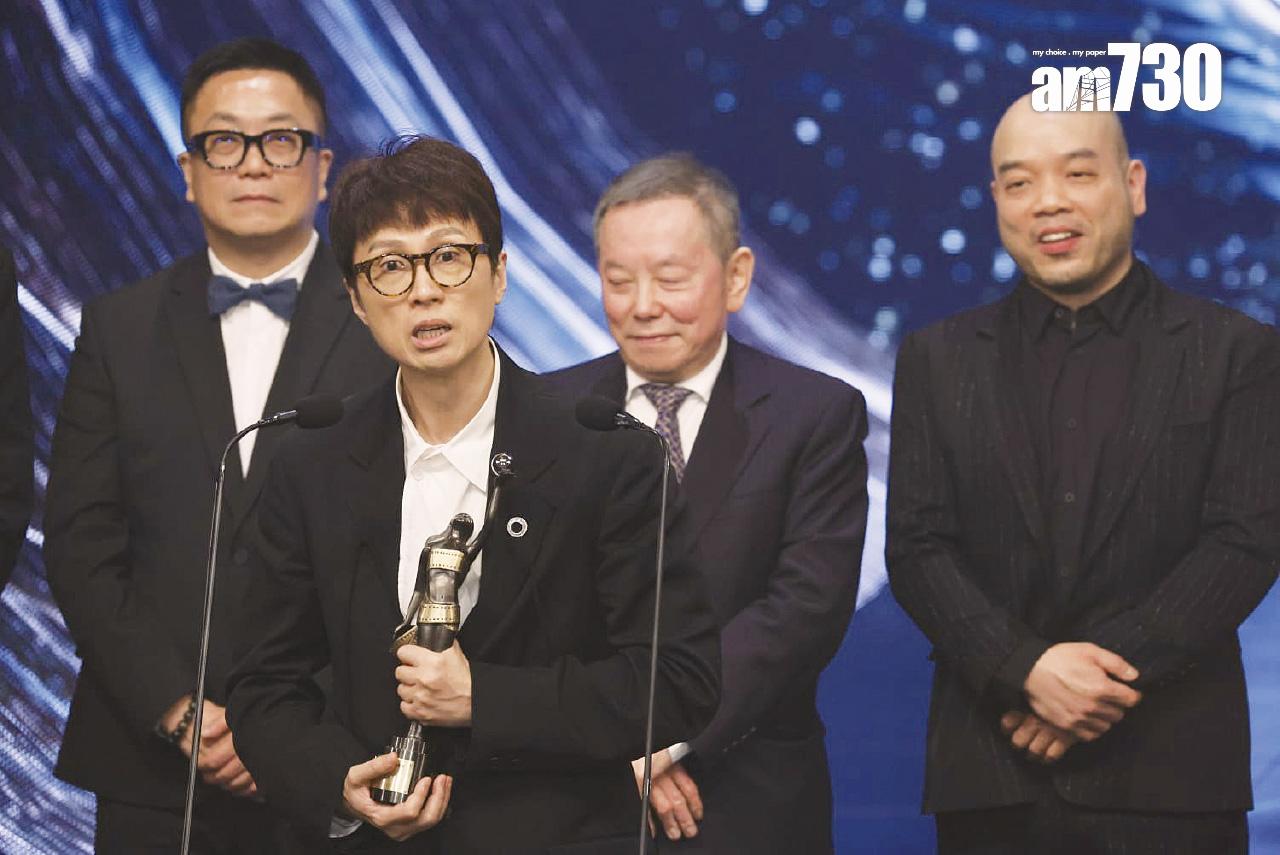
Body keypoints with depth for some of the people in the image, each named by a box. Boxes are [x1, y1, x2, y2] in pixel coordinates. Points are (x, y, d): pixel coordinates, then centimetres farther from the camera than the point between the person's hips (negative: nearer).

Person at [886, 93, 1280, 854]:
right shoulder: (938, 360, 10)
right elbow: (917, 548, 2)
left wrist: (1111, 671, -14)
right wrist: (1028, 669, -14)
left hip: (1169, 779, -1)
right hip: (989, 775, 2)